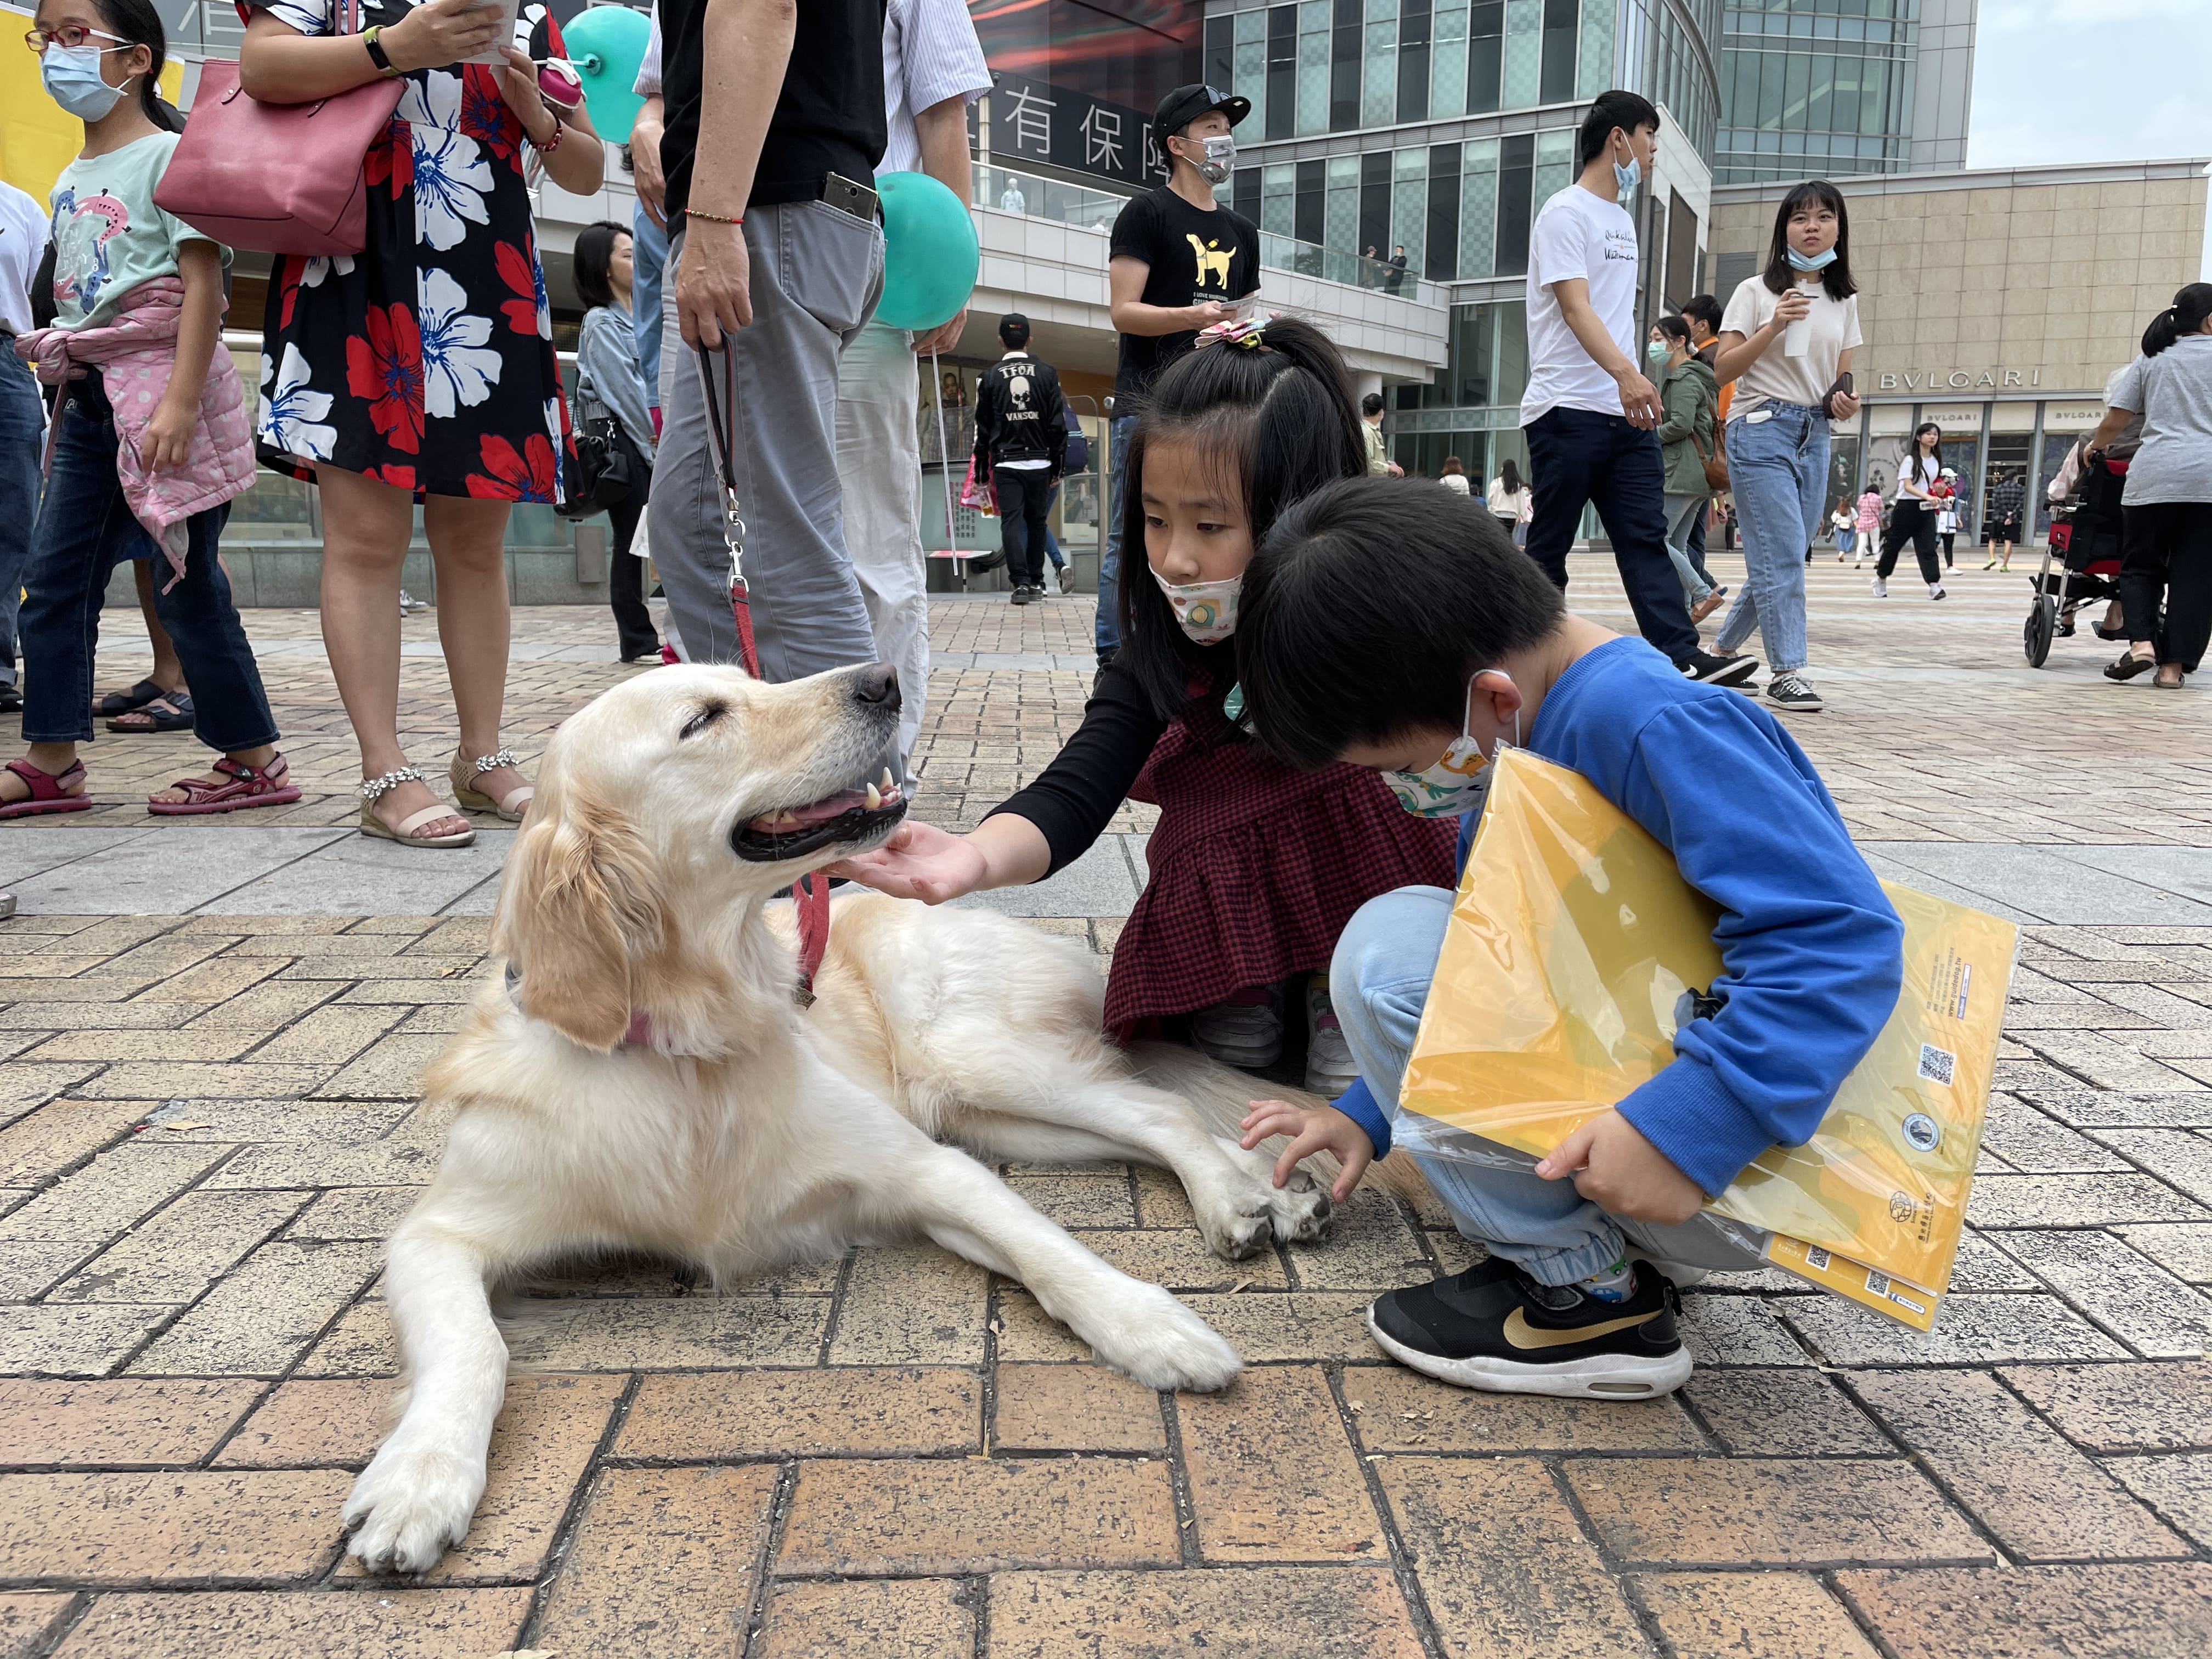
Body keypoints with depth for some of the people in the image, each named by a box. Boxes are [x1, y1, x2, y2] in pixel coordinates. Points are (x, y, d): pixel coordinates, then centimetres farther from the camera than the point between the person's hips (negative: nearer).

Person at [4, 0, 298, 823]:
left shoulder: (167, 155, -5)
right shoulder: (70, 180, 19)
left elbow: (204, 282, -14)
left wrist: (179, 400, -22)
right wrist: (68, 381, 19)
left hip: (160, 382, -8)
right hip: (89, 395, 9)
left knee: (184, 580, -6)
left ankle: (254, 760, 4)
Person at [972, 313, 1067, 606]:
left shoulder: (991, 376, 2)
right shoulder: (1047, 373, 3)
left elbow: (983, 427, 5)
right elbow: (1058, 424, 2)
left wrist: (982, 467, 12)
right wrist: (1057, 465, 8)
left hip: (1006, 463, -1)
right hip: (1039, 462, 1)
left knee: (1011, 523, -3)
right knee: (1036, 522, 14)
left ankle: (1021, 582, -16)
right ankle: (1036, 581, 19)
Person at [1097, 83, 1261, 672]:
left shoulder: (1241, 231, 23)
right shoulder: (1146, 214, 2)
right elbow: (1124, 312, -7)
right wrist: (1192, 316, -21)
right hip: (1149, 406, -6)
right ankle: (1115, 662, -6)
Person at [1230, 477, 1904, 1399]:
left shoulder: (1659, 725, -24)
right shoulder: (1522, 729, 6)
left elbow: (1843, 939, -31)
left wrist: (1689, 1126, -36)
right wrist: (1370, 1109, 18)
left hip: (1735, 1176, -10)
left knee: (1391, 948, -19)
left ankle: (1588, 1294, -8)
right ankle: (1613, 1241, 9)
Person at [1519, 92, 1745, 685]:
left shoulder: (1623, 220, 23)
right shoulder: (1566, 212, -5)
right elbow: (1575, 306, -18)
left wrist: (1633, 383, 19)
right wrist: (1627, 373, -31)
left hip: (1624, 412, 8)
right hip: (1567, 410, -8)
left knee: (1646, 537, -2)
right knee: (1548, 549, -2)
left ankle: (1682, 659, -9)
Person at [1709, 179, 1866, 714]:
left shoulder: (1845, 300, 15)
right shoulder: (1756, 291, 2)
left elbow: (1841, 376, 17)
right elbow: (1724, 369, -4)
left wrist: (1844, 400, -5)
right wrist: (1774, 326, -16)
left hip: (1814, 435, 5)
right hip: (1761, 428, -5)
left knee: (1783, 557, 5)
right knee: (1784, 554, -13)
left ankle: (1724, 649, 21)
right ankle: (1787, 670, -11)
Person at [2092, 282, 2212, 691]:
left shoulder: (2151, 359, 12)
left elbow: (2115, 421, 11)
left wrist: (2095, 447, 29)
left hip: (2154, 476, 0)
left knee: (2141, 564, 12)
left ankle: (2141, 642, -9)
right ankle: (2174, 666, 0)